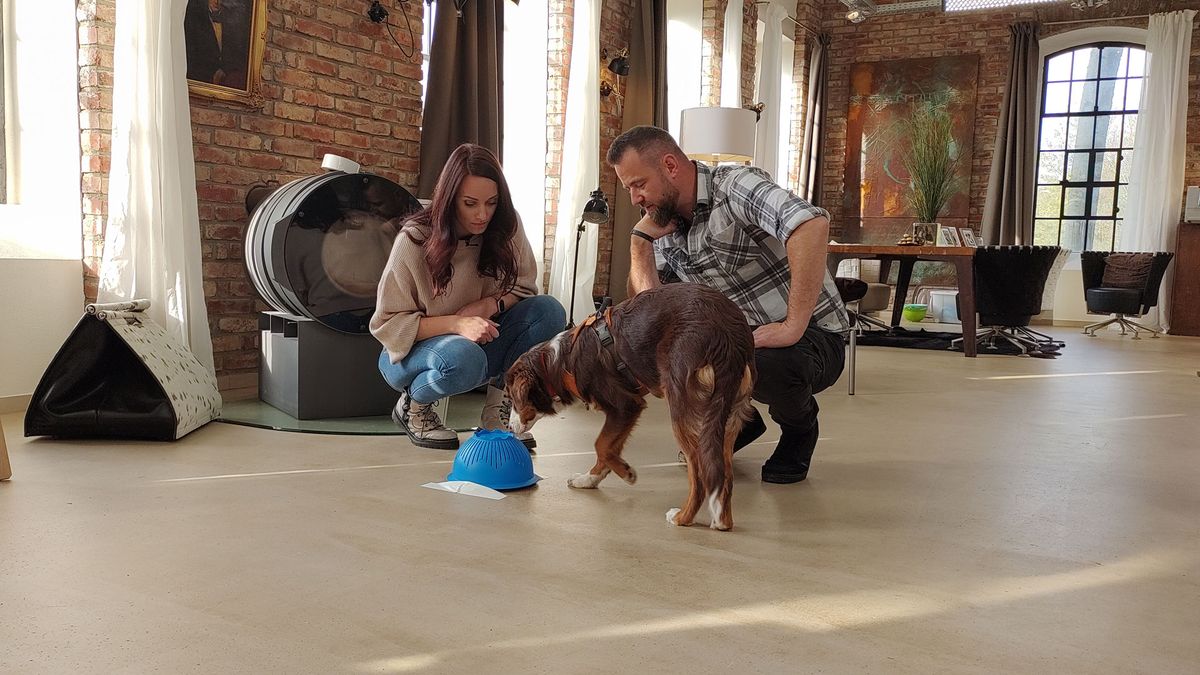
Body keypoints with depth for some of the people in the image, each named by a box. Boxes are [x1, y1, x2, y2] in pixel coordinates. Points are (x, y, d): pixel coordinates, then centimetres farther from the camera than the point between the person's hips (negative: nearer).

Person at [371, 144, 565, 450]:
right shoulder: (414, 241, -19)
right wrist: (456, 324, -32)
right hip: (415, 353, -4)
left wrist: (490, 304, -23)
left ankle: (496, 415, -10)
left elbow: (524, 287, 0)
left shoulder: (505, 228, -9)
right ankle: (412, 406, -5)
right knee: (463, 356, -40)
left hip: (480, 342, 4)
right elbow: (388, 324, -17)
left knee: (549, 311, -20)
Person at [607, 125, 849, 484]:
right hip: (739, 335, 7)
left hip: (810, 335, -6)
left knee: (766, 364, -38)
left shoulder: (736, 185, -19)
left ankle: (799, 428, 0)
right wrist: (640, 238, -9)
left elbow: (812, 223, -38)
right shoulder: (668, 225, 4)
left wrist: (793, 327, -38)